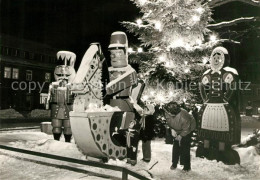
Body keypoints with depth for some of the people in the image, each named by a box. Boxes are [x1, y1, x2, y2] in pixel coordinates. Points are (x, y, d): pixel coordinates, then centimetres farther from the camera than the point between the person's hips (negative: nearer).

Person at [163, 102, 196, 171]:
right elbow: (169, 121, -4)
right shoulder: (168, 113, -28)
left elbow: (186, 129, -26)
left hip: (188, 129, -5)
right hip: (177, 130, 6)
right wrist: (172, 129, -14)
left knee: (185, 147, -5)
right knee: (176, 146, 8)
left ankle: (187, 166, 10)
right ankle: (174, 163, 23)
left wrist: (181, 136, -14)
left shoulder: (183, 117, -44)